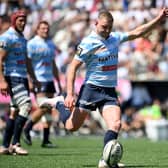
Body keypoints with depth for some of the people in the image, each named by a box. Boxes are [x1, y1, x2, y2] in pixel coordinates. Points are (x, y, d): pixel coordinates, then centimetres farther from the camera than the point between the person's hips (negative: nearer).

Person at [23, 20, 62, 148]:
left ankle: (46, 140, 8)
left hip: (49, 80, 7)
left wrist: (59, 82, 22)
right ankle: (27, 129, 5)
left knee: (49, 110, 4)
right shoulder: (32, 44, -6)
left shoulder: (51, 44, 16)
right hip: (38, 81, -7)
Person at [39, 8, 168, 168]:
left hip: (110, 91, 5)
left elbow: (137, 32, 18)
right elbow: (73, 67, -10)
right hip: (91, 88, -5)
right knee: (72, 126, 1)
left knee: (115, 124, -16)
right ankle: (58, 104, 30)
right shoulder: (88, 42, -11)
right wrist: (70, 94, -17)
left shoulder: (115, 38, 7)